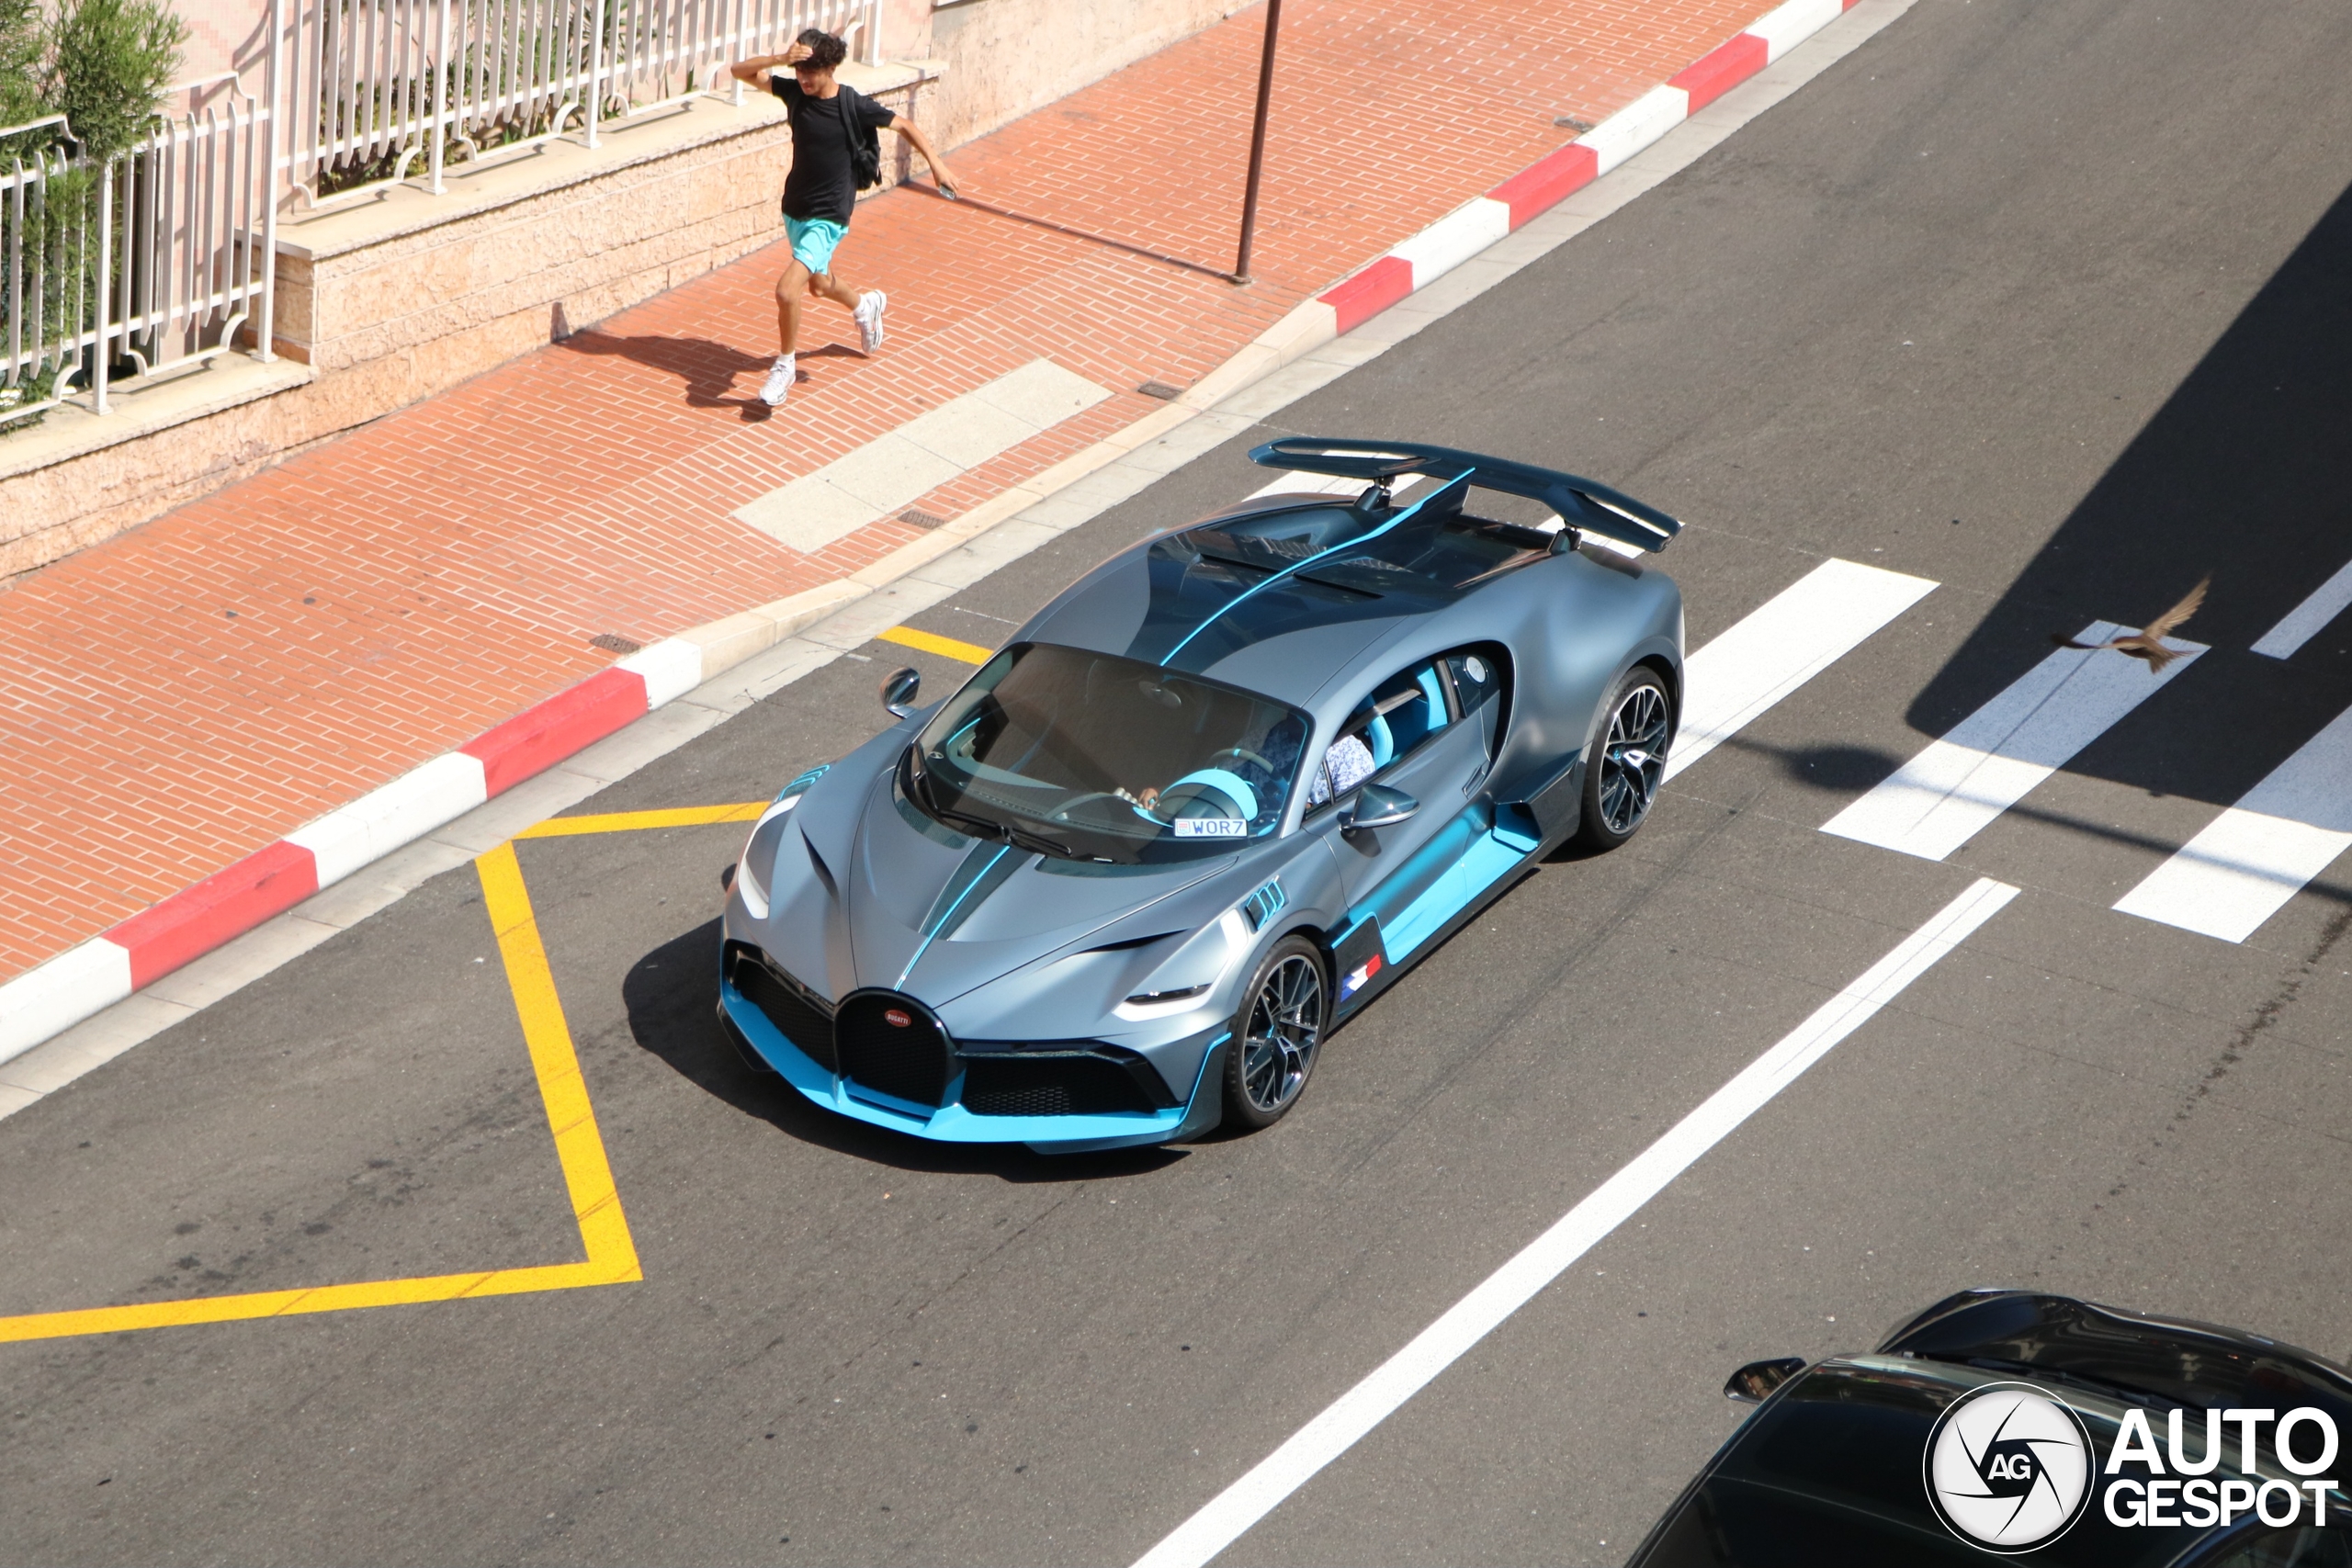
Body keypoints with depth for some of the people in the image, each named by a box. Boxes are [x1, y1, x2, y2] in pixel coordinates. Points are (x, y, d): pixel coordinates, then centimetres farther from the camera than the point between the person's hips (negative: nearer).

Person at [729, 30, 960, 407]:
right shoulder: (794, 91, -7)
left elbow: (904, 125, -5)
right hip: (794, 209, 6)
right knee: (819, 283, 28)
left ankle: (784, 366, 5)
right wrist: (780, 59, -28)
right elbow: (740, 71, -12)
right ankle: (866, 306, 60)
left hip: (828, 217, -6)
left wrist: (935, 161, -11)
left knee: (787, 290, -18)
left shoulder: (853, 105, -18)